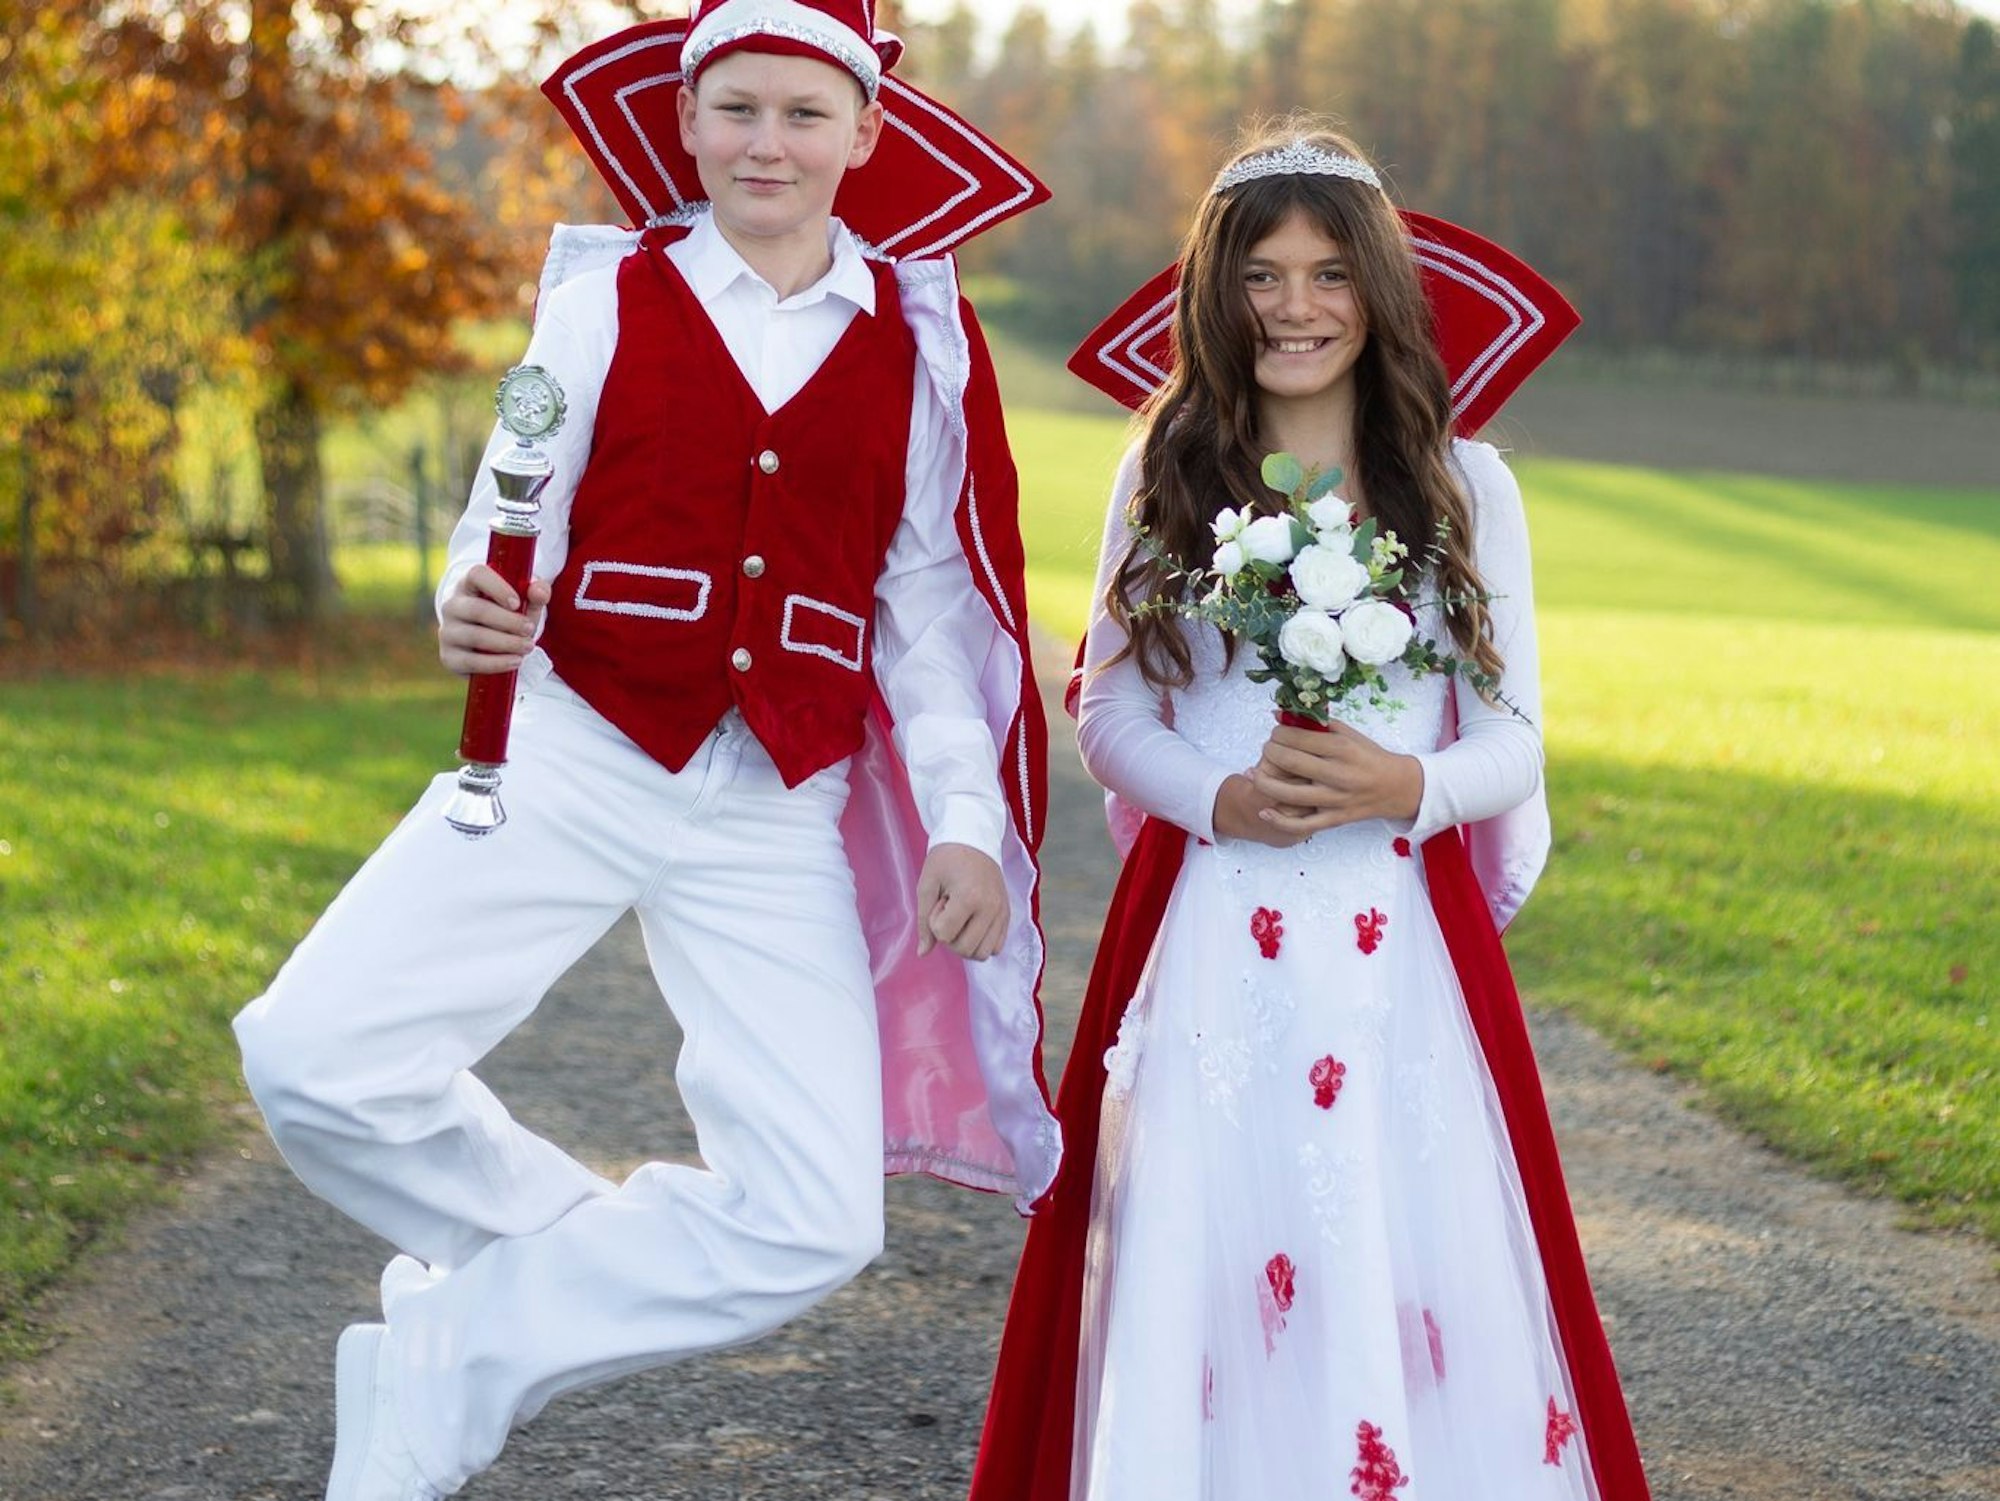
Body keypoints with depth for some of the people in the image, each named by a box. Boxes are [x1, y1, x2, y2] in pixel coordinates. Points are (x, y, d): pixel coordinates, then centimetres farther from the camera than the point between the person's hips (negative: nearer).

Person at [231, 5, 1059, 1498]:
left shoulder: (920, 342, 8)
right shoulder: (607, 301, 4)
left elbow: (927, 606, 11)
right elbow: (507, 526, 3)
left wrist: (964, 823, 1)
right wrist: (471, 609, -21)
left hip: (780, 815, 1)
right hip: (579, 758, -1)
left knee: (814, 1229, -11)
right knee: (313, 1056, -19)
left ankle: (438, 1376, 6)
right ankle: (567, 1237, 10)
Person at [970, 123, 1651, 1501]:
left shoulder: (1464, 488, 5)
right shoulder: (1165, 478, 6)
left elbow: (1514, 735, 5)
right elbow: (1109, 707, 6)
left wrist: (1411, 787, -16)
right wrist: (1217, 799, -13)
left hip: (1401, 934, 0)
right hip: (1207, 933, 0)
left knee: (1404, 1260, -3)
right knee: (1196, 1259, -1)